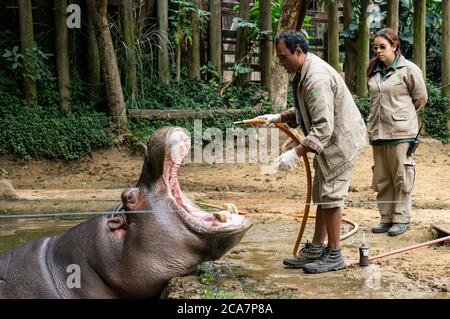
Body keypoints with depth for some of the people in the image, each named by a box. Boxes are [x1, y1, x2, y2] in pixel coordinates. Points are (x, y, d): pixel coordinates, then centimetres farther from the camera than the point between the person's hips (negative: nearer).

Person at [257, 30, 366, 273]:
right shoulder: (303, 73, 8)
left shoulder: (317, 78, -26)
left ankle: (334, 255, 6)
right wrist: (278, 118, 6)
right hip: (330, 140, 11)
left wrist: (296, 153, -34)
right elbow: (305, 112, 20)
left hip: (341, 139, -11)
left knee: (330, 195, -5)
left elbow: (323, 126, -32)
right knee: (321, 194, 14)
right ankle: (315, 249, 23)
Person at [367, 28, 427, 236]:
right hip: (377, 132, 6)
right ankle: (387, 217, 19)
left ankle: (402, 218, 10)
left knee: (401, 177, 0)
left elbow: (421, 98, 1)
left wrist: (402, 113, 10)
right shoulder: (373, 71, 12)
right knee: (381, 179, 9)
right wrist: (373, 124, 15)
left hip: (400, 132, -6)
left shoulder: (409, 69, -6)